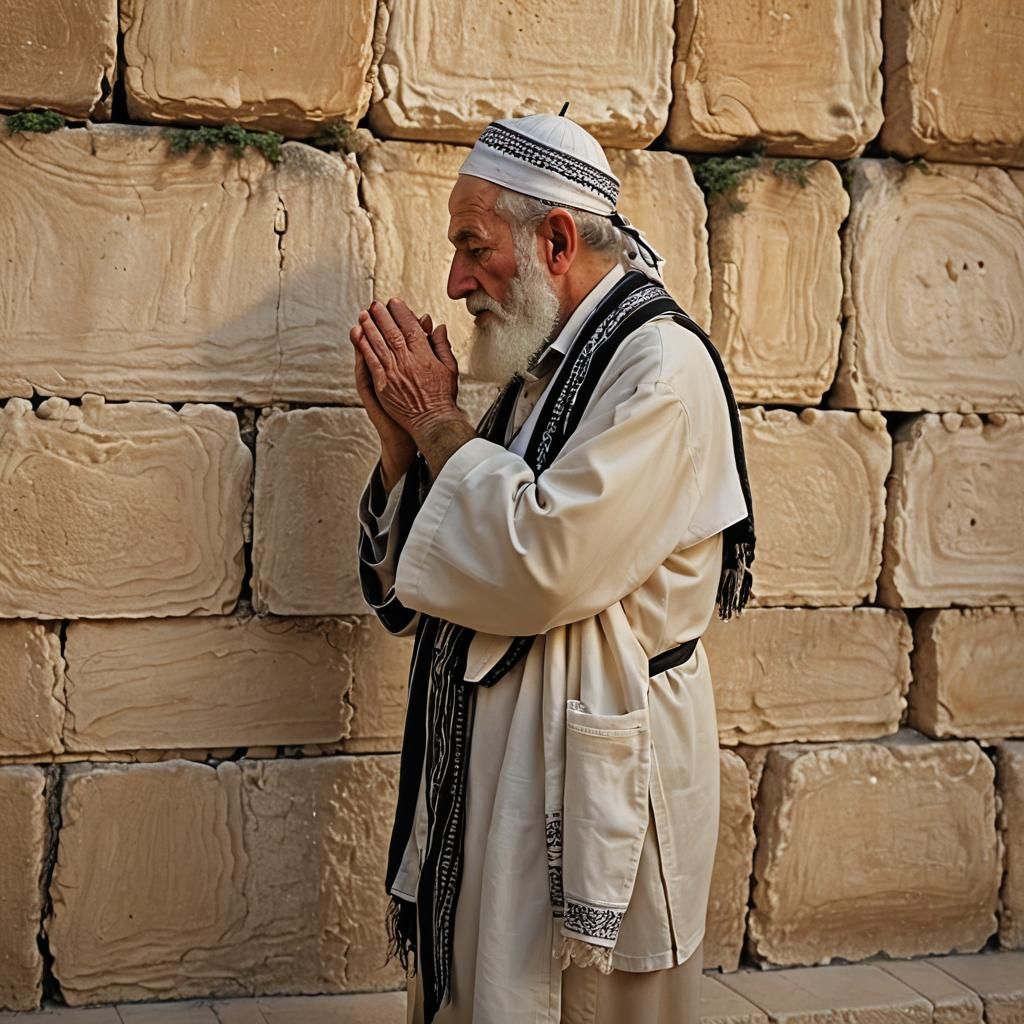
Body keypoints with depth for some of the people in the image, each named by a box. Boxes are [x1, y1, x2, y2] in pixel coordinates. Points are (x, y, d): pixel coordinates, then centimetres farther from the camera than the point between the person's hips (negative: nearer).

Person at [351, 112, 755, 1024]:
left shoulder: (661, 365, -15)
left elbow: (542, 566, -27)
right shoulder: (547, 371, 11)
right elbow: (416, 592, 13)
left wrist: (439, 422, -13)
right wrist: (403, 435, -3)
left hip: (592, 778, -8)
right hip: (492, 772, 9)